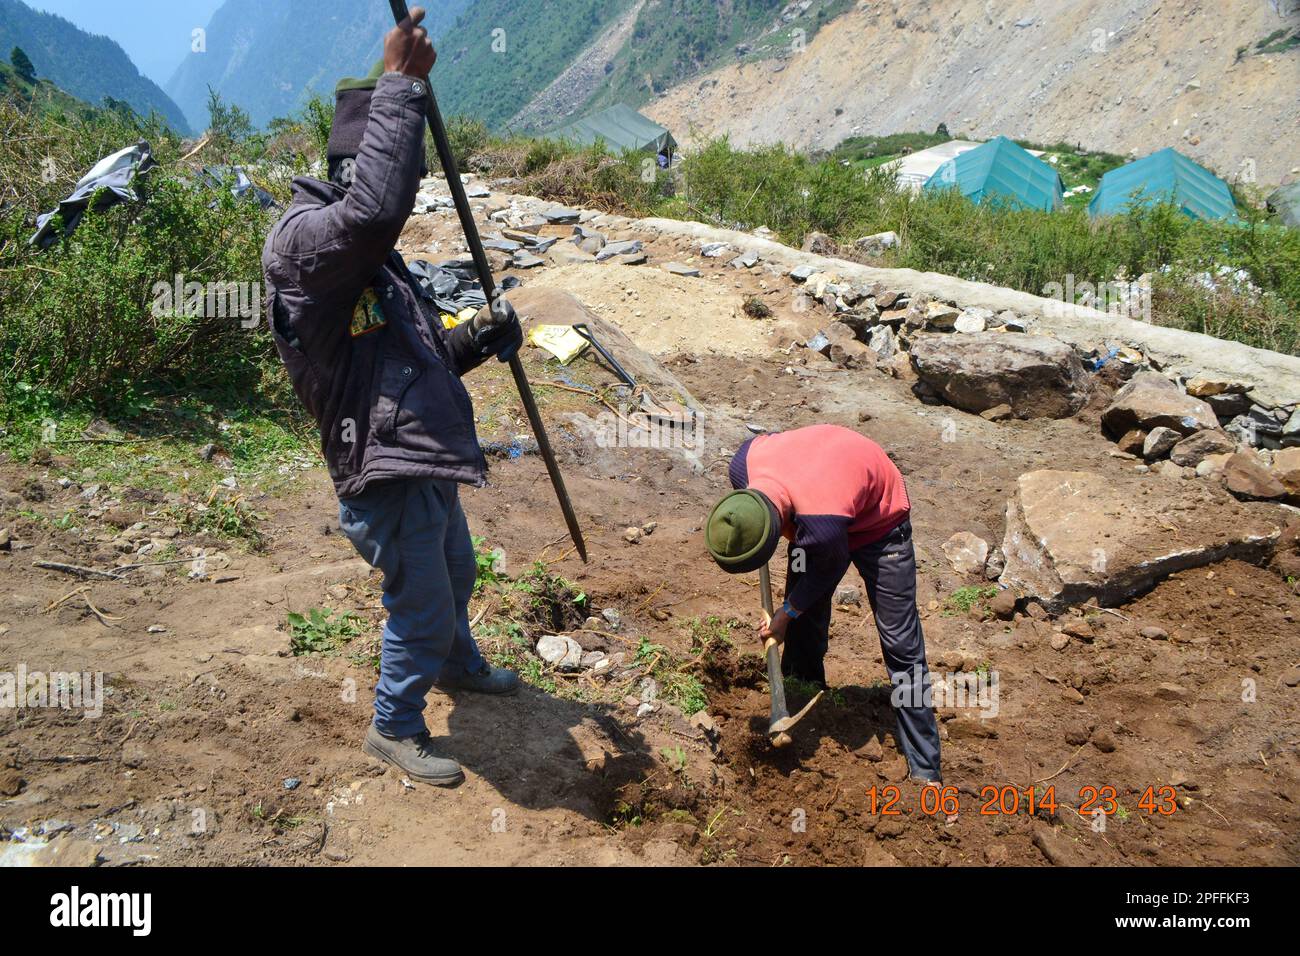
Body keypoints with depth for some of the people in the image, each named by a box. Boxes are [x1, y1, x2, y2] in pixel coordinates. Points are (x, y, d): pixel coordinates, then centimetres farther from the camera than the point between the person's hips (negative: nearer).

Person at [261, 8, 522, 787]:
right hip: (386, 476, -10)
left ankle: (459, 666, 56)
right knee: (421, 607, 7)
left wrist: (478, 340, 0)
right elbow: (374, 207, -41)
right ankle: (396, 729, 30)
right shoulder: (302, 242, -19)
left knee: (456, 579, 29)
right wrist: (401, 86, -33)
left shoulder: (372, 259, 13)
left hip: (429, 462, 10)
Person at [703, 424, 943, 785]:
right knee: (803, 630, 7)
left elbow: (828, 570, -21)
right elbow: (762, 441, -2)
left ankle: (925, 770, 1)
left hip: (878, 522, -6)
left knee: (900, 643, -6)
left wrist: (787, 613, -6)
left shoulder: (822, 525, -45)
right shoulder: (743, 465, -28)